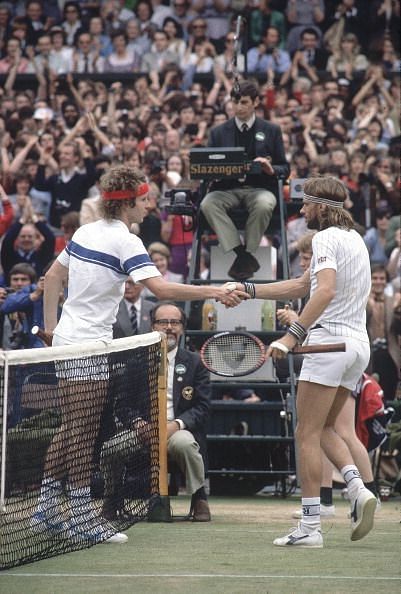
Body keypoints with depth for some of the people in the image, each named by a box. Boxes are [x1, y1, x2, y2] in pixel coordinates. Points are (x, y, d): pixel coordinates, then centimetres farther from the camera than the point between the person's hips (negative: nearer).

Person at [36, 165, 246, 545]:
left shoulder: (85, 232, 10)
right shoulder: (125, 242, -16)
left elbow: (52, 278, 18)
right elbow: (161, 288, -27)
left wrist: (50, 327, 22)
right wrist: (214, 293, -27)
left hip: (67, 340, 9)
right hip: (88, 346, -9)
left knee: (70, 429, 15)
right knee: (83, 434, -5)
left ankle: (45, 507, 17)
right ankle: (82, 518, -2)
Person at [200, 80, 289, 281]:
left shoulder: (271, 131, 13)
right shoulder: (219, 132, 16)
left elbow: (285, 169, 12)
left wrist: (271, 170, -12)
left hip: (259, 188, -2)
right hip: (227, 188, 2)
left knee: (264, 205, -38)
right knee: (208, 204, -32)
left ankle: (247, 253, -19)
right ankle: (243, 255, -30)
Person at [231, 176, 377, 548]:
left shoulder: (326, 238, -9)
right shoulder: (353, 238, 20)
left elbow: (325, 291, -26)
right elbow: (302, 286, 24)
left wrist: (292, 335, -30)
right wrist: (249, 290, 21)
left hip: (330, 338, -9)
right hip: (358, 343, 9)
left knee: (307, 433, -4)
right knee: (324, 430, 18)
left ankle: (310, 526, -7)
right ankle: (357, 488, -6)